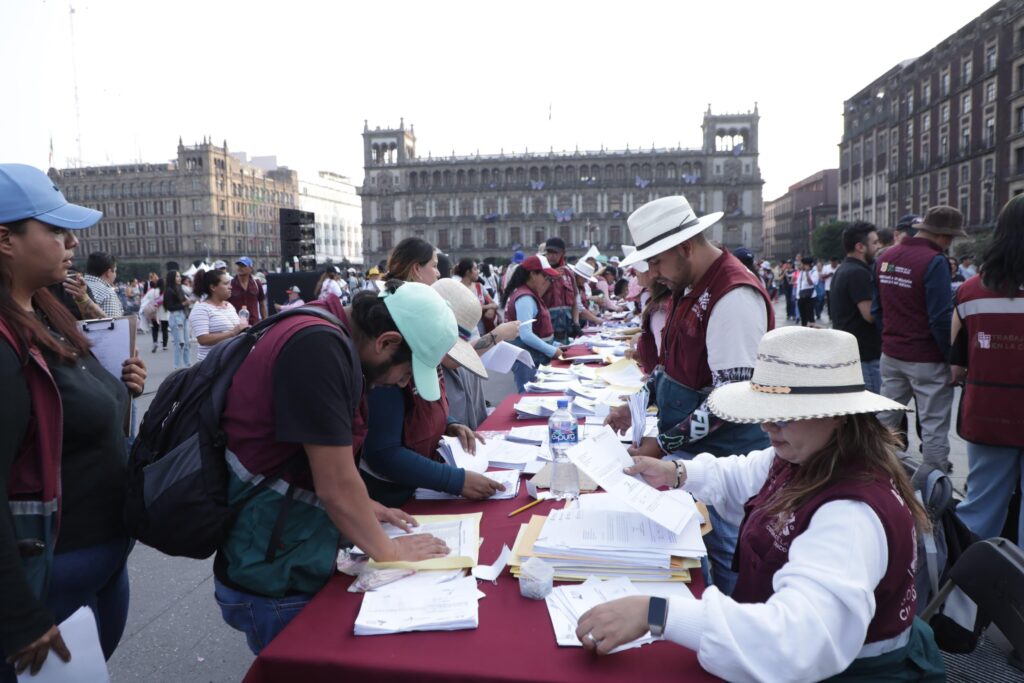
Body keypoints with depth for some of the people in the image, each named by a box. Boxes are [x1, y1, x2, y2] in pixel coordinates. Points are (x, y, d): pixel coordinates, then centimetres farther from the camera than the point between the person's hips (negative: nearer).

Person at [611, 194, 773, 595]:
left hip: (722, 454, -9)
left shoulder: (735, 294, -22)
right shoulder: (691, 287, 9)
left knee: (724, 550, 5)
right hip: (688, 446, 9)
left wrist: (663, 444, -20)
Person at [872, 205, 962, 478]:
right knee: (934, 425, 4)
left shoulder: (886, 258, 6)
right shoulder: (934, 262, -17)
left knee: (885, 417, 16)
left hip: (890, 355, 7)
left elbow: (876, 309, 13)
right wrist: (952, 358, -9)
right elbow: (941, 319, -19)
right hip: (926, 360, -7)